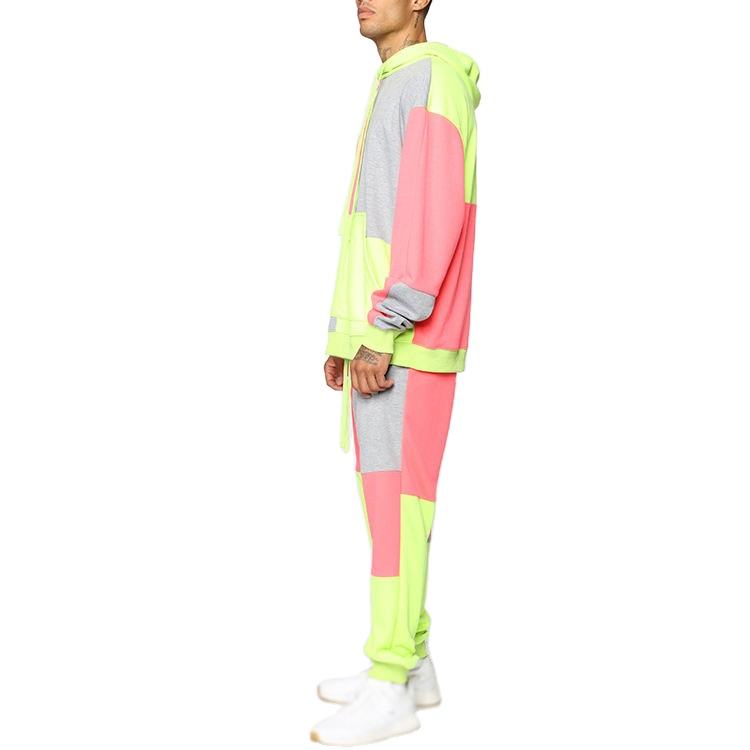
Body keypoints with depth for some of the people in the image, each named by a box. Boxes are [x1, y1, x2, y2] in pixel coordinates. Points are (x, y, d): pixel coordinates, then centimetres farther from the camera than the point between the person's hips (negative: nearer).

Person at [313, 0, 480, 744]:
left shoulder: (436, 78, -11)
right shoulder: (392, 93, 21)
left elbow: (432, 216, -22)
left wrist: (381, 335, -25)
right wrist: (344, 336, 20)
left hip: (407, 337, -10)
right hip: (379, 334, 10)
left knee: (393, 500, -8)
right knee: (387, 491, 11)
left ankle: (391, 688, -1)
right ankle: (408, 660, 19)